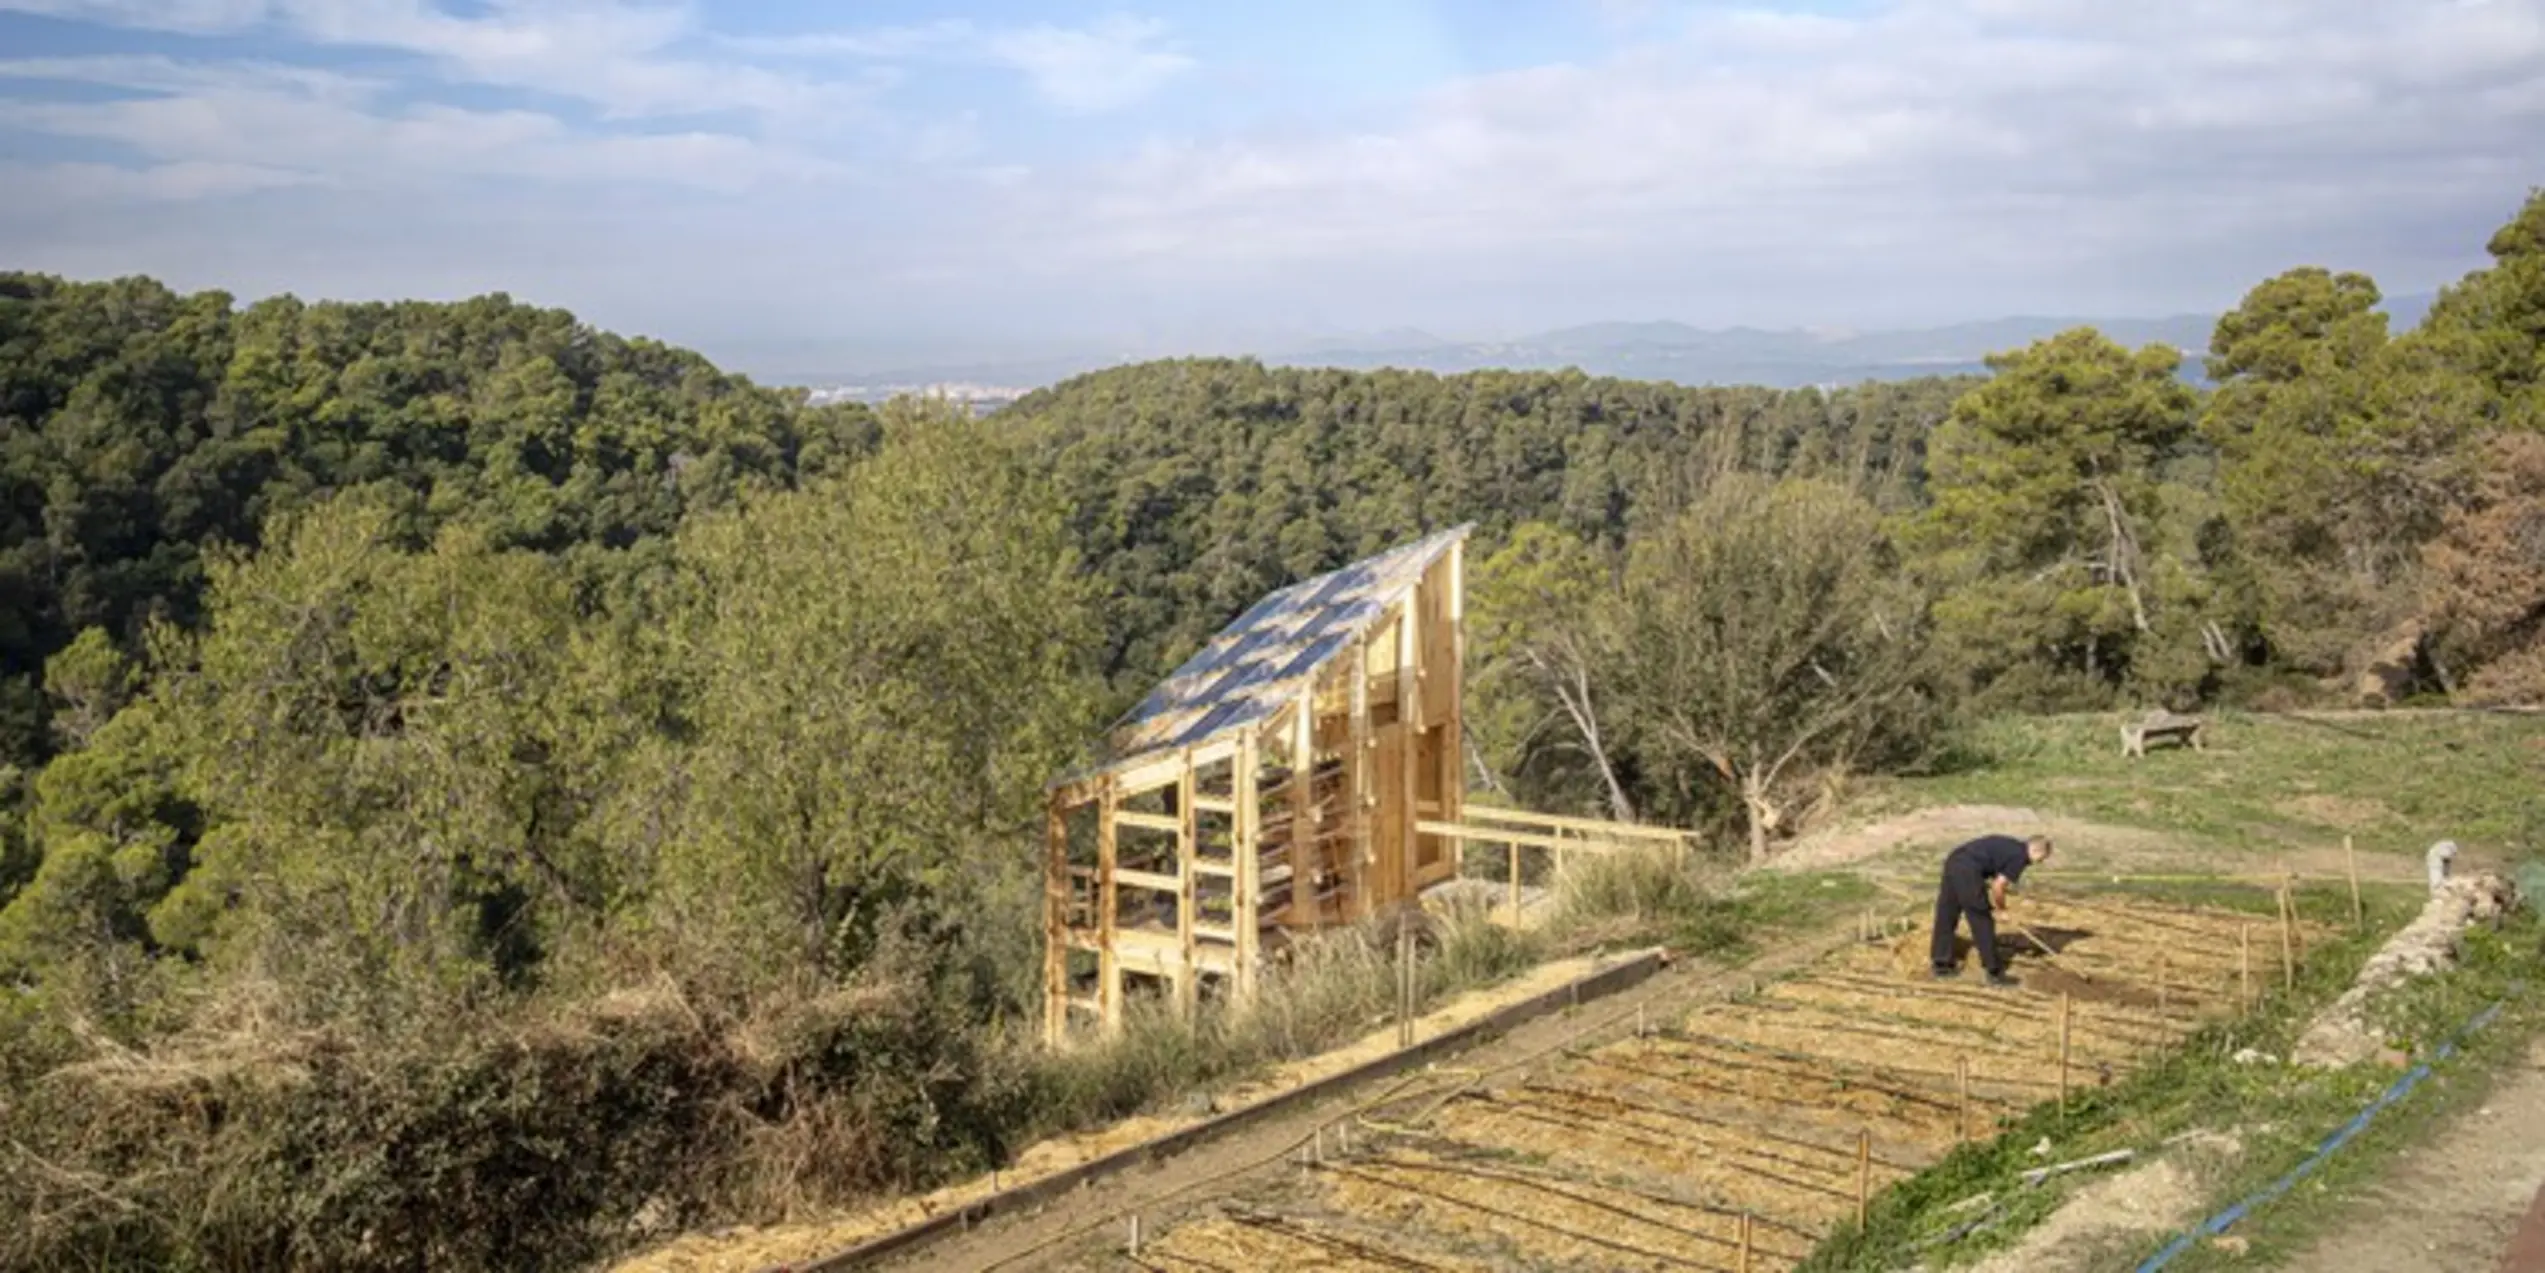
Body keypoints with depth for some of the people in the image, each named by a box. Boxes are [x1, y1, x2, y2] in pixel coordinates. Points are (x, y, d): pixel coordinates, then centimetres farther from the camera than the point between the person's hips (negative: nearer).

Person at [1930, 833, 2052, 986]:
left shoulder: (2011, 847, 23)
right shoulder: (2019, 856, -3)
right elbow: (1997, 887, -6)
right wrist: (2002, 909, 11)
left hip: (1953, 860, 9)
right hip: (1967, 870, -9)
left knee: (1946, 916, 16)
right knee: (1982, 921, 2)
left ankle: (1942, 964, 26)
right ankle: (1995, 972, 10)